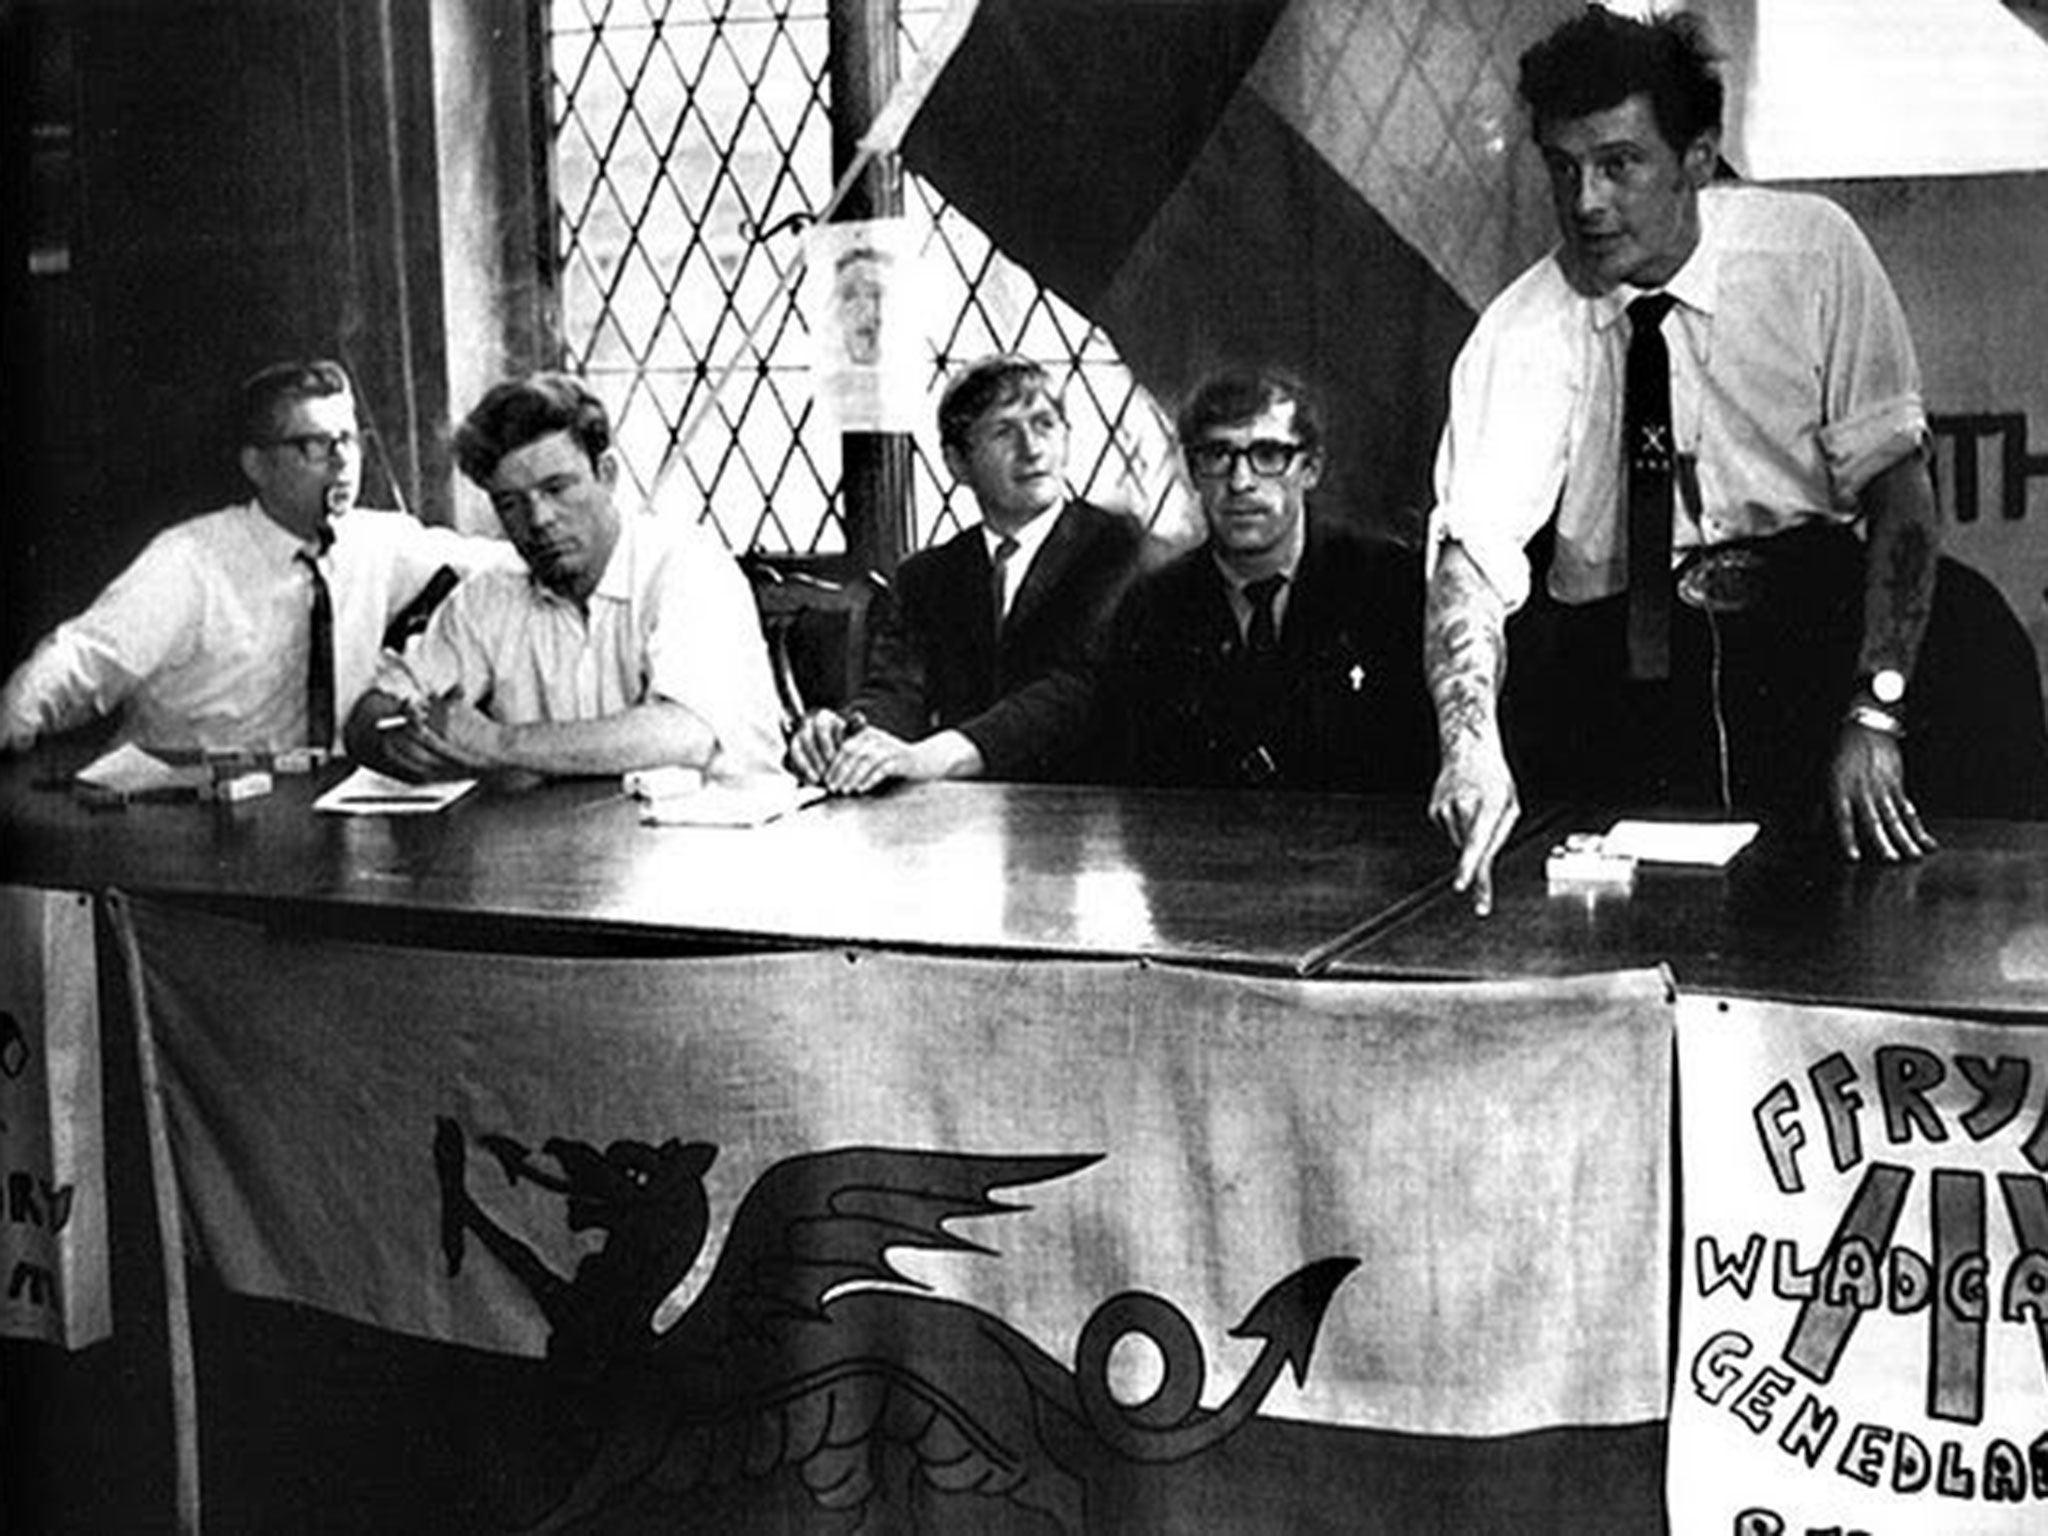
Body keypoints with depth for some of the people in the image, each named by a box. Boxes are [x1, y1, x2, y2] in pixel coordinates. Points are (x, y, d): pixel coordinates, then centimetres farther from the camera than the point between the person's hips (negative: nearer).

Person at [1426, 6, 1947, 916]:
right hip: (1616, 664, 0)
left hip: (1813, 642, 0)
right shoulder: (1520, 337, -9)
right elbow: (1471, 554, -20)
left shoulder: (1811, 252, -7)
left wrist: (1874, 717, -19)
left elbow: (1897, 483, -8)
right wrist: (1471, 745, -39)